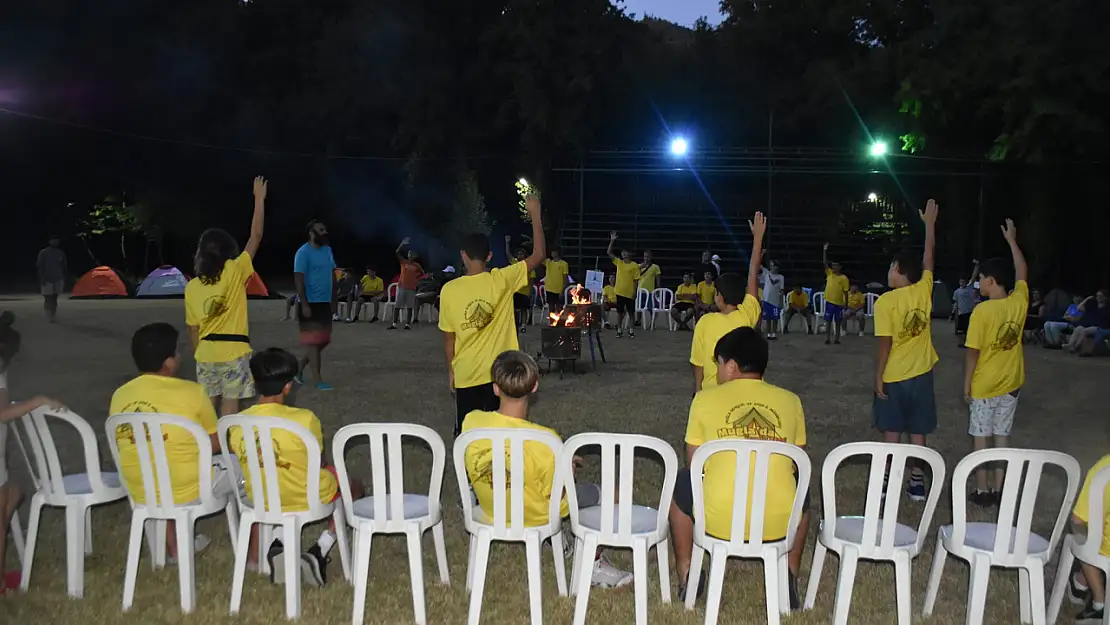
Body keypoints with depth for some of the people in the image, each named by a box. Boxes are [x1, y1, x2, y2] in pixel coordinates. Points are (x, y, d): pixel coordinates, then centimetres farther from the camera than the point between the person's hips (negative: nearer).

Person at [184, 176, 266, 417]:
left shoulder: (192, 287, 4)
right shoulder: (234, 272, -7)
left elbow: (193, 329, 7)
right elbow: (256, 236, -3)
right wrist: (259, 199, 4)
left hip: (206, 353, 4)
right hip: (234, 352, -4)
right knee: (229, 411, -1)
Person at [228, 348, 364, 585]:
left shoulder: (238, 424, -11)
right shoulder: (305, 419, -23)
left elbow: (246, 464, 4)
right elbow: (318, 464, -9)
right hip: (308, 498, -4)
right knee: (353, 488, 25)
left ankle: (277, 542, 11)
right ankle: (320, 551, 6)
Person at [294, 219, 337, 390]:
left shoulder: (327, 250, 11)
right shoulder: (303, 252, -12)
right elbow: (298, 279, -15)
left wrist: (333, 300, 12)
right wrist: (304, 304, -20)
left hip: (325, 302, 8)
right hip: (310, 303, -8)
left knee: (323, 340, 12)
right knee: (313, 340, -3)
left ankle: (299, 369, 29)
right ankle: (319, 380, 0)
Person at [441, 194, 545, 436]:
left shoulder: (449, 290, -8)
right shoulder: (501, 280, -10)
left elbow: (449, 338, -1)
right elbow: (539, 255, -3)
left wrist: (451, 370, 13)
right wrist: (535, 215, 2)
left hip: (466, 375, 0)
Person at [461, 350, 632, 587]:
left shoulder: (471, 421, -21)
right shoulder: (545, 440, -34)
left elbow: (473, 468, -2)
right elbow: (553, 494, -22)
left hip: (490, 507, 5)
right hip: (534, 515, -5)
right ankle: (593, 565, 29)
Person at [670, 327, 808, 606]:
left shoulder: (705, 398, 1)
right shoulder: (791, 401, 6)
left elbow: (694, 464, 9)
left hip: (718, 521, -2)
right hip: (779, 522, 2)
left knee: (681, 481, 30)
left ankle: (686, 575, 31)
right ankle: (790, 576, 31)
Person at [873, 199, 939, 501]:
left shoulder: (885, 302, -16)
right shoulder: (924, 290, -4)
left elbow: (886, 344, -17)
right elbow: (928, 258, 10)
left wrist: (878, 377, -9)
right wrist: (930, 223, 20)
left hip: (894, 377, -4)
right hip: (922, 374, 4)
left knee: (892, 432, 7)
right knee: (918, 432, 10)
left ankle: (885, 481, 13)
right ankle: (917, 482, 15)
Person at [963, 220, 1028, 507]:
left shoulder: (983, 311, -20)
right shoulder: (1019, 302, -5)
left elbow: (973, 352, -16)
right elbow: (1022, 272, 15)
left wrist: (967, 383, -6)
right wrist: (1012, 241, 23)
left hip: (984, 385, -5)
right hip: (1011, 383, 5)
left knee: (981, 438, 5)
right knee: (1003, 436, 12)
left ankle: (982, 491, 11)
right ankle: (998, 489, 18)